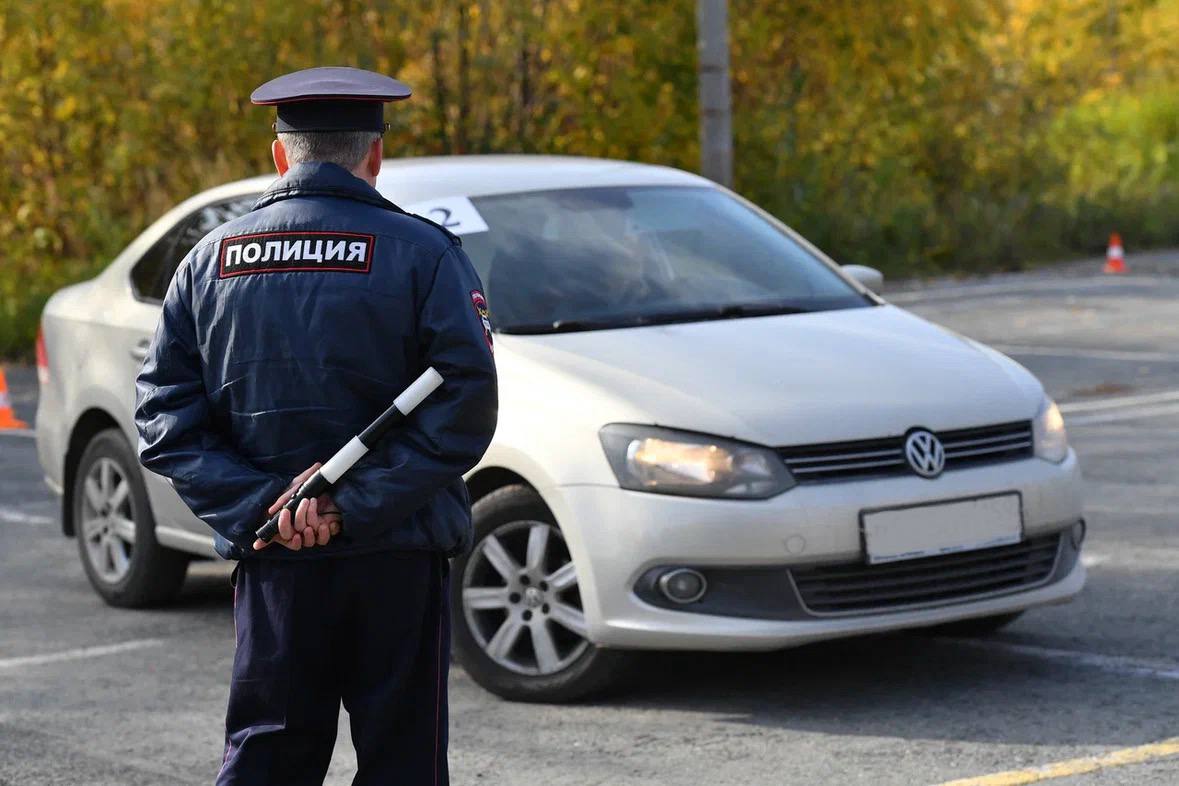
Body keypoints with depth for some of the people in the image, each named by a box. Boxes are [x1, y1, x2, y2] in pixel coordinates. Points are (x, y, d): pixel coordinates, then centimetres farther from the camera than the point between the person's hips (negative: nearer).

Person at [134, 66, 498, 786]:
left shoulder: (210, 262, 7)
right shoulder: (424, 253, -4)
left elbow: (164, 420, 1)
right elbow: (465, 409, -14)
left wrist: (259, 506, -8)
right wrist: (352, 504, -14)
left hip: (273, 564, 3)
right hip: (397, 563, -3)